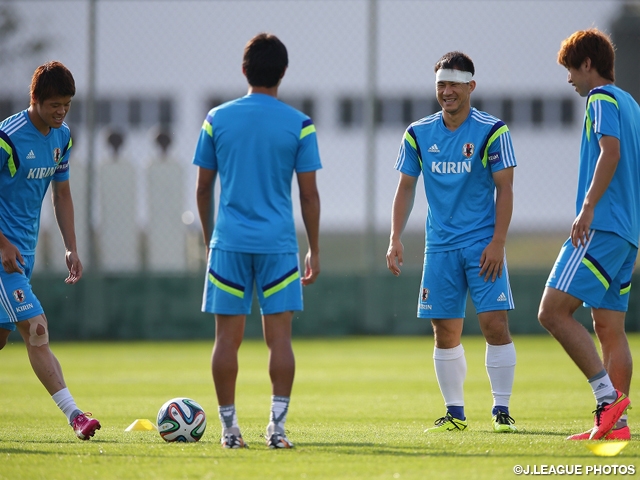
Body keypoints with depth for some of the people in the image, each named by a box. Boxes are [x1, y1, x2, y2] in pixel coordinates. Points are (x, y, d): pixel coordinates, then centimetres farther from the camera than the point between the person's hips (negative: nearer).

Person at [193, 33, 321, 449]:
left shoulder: (217, 119, 4)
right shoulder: (299, 125, -1)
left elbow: (203, 188, 9)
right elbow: (309, 194, 0)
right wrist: (315, 250, 9)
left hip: (228, 243, 1)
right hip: (278, 243, -1)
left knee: (228, 337, 5)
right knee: (279, 336, 0)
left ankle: (229, 428, 6)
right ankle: (277, 426, -6)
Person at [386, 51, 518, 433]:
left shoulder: (492, 131, -5)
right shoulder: (419, 134, 5)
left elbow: (505, 189, -5)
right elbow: (406, 188, 12)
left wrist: (497, 243, -12)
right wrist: (396, 239, 3)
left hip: (483, 245, -3)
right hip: (440, 247, 3)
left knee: (495, 324, -10)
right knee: (445, 332, 3)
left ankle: (502, 411, -3)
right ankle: (455, 413, 11)